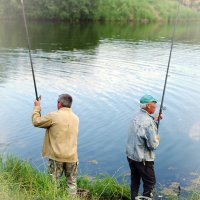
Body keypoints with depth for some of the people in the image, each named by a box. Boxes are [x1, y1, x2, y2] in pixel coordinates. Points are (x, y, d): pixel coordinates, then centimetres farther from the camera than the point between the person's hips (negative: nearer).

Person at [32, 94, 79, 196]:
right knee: (72, 182, 12)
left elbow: (36, 122, -1)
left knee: (54, 181, 10)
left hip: (56, 156, -3)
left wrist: (37, 107, 13)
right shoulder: (76, 118, 6)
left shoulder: (53, 116, -11)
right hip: (72, 156, 4)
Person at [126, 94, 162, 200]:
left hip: (130, 155, 8)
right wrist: (157, 139, -2)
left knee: (135, 180, 21)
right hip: (143, 159, -8)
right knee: (150, 183, 9)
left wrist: (154, 120, 12)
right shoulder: (148, 122, -24)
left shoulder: (136, 117, 1)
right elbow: (152, 145, -22)